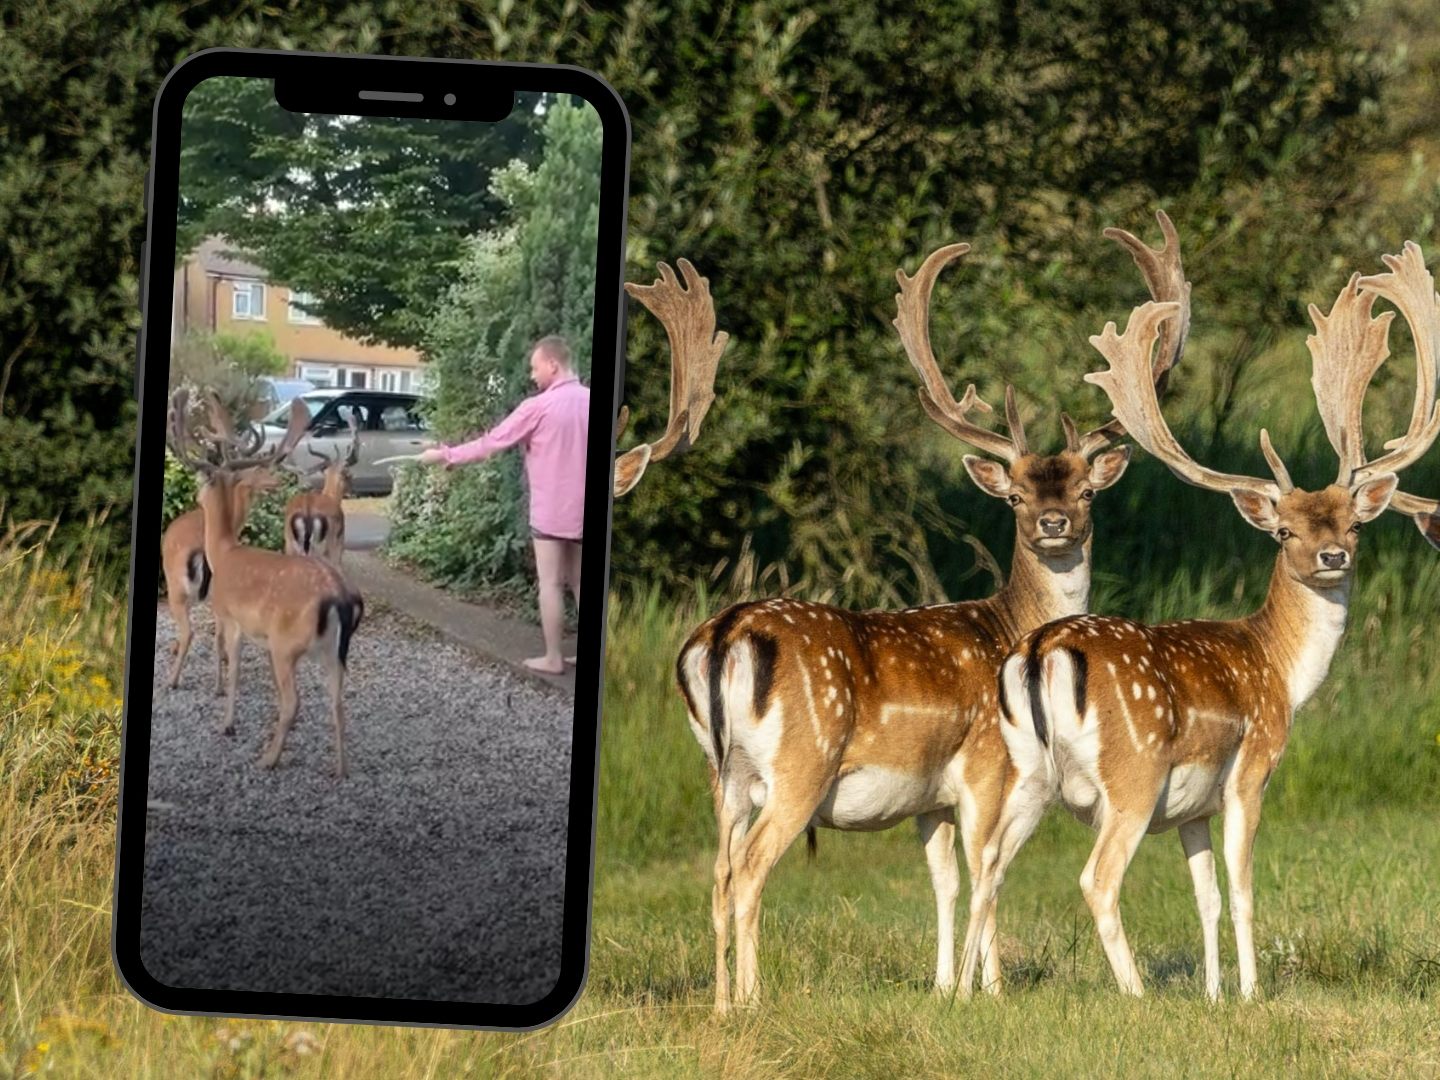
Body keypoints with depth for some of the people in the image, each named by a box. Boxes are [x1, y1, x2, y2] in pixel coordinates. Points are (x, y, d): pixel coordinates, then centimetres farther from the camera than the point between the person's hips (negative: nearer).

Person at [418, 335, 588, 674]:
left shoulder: (539, 407, -15)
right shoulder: (589, 401, 1)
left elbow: (491, 442, -8)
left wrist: (447, 455, 2)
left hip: (551, 510, -6)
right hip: (582, 508, 6)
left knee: (551, 583, 2)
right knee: (579, 582, 12)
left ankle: (553, 658, 5)